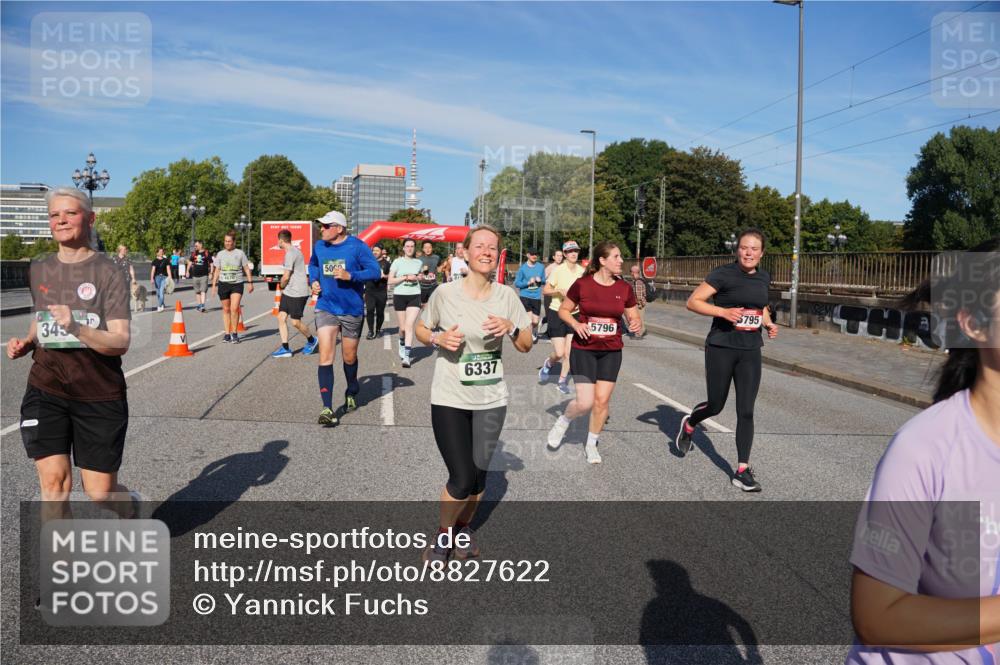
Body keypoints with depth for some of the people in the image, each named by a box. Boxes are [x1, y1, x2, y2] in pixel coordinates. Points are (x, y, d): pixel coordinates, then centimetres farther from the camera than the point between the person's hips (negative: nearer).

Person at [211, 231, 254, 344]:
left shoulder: (240, 253, 3)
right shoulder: (220, 254, 8)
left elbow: (247, 268, 5)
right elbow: (217, 270, 11)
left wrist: (250, 282, -1)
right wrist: (214, 285, 6)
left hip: (237, 284, -2)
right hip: (223, 284, 2)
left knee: (234, 308, -15)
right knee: (226, 310, 6)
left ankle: (234, 333, -2)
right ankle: (227, 334, 13)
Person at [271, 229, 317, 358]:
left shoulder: (290, 254, -18)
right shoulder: (294, 251, 14)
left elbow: (286, 276, -19)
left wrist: (281, 285, 1)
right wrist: (283, 286, 13)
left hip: (297, 293, -10)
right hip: (288, 292, 10)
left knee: (296, 322, -2)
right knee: (281, 317, 4)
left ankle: (311, 340, 22)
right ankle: (285, 348, 6)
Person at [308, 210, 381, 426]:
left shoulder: (357, 246, -11)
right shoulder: (319, 246, 3)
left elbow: (375, 270, -13)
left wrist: (350, 276, -25)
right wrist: (314, 280, 4)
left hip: (352, 310, -2)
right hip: (326, 308, 2)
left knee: (350, 357, 14)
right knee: (326, 357, -11)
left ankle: (352, 394, 41)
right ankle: (327, 408, -12)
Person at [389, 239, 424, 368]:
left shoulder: (419, 262, 8)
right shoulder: (397, 262, 0)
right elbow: (390, 280, -5)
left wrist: (416, 278, 2)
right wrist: (406, 277, -13)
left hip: (414, 296, 1)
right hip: (400, 296, -1)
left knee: (409, 325, -13)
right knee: (402, 327, 7)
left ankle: (406, 356, -17)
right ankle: (402, 344, 40)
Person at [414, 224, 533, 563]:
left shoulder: (506, 295, -2)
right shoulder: (445, 293, -9)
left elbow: (526, 345, 4)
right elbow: (421, 329, 5)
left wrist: (511, 327, -16)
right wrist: (438, 338, -16)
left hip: (491, 400, 3)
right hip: (449, 399, -3)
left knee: (478, 475, 11)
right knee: (462, 479, -5)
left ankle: (463, 527, 39)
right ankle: (443, 534, 23)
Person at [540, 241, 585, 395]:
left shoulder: (582, 271, 3)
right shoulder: (558, 270, -9)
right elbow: (545, 290, -9)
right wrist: (560, 290, -24)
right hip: (557, 313, -3)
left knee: (568, 353, 0)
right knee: (559, 353, -5)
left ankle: (562, 381, 17)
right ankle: (548, 364, 28)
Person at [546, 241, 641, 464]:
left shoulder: (624, 288, -1)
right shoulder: (582, 285, -9)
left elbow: (634, 317, 10)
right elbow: (563, 310, 2)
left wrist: (635, 324, -13)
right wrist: (575, 324, -17)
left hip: (611, 351, 3)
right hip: (584, 349, -3)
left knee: (602, 400, 3)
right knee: (585, 403, -8)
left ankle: (591, 444, 25)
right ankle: (562, 422, 25)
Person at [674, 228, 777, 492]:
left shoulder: (764, 278, 8)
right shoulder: (723, 274, -10)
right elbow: (692, 301, -12)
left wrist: (769, 324, 6)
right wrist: (723, 311, -24)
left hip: (750, 352, 4)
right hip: (721, 349, -4)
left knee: (746, 411, 1)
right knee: (716, 405, 8)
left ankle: (742, 471, 8)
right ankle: (689, 425, 42)